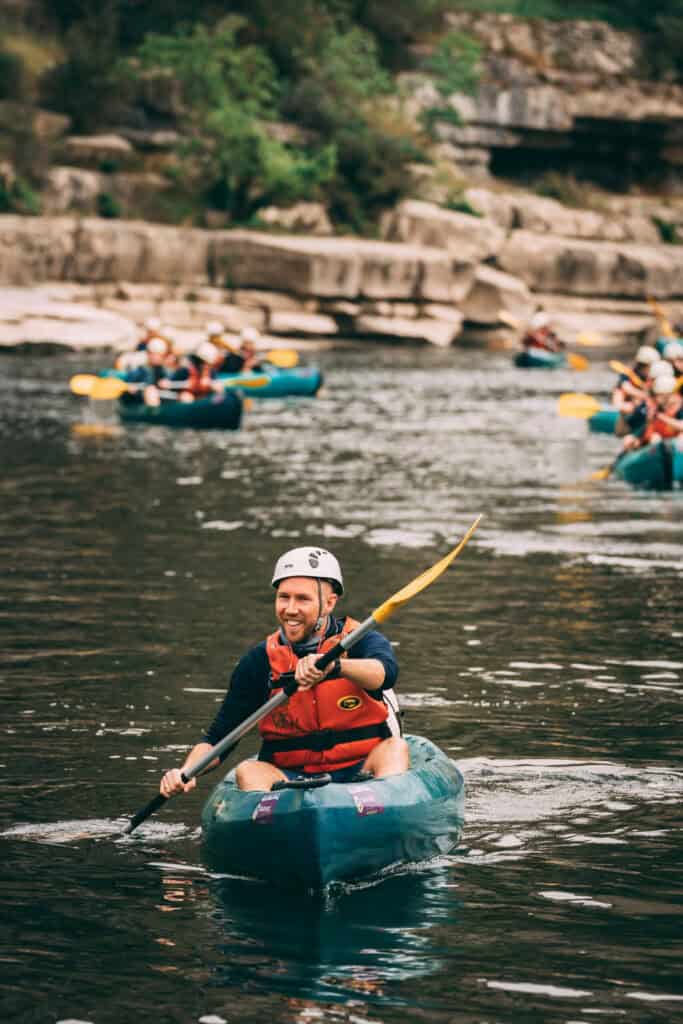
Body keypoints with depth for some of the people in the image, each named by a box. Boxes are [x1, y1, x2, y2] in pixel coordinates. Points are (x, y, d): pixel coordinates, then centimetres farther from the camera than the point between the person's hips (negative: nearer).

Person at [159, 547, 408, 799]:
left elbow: (386, 673, -28)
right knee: (248, 771, -24)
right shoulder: (259, 662, 3)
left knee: (395, 748, -28)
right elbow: (217, 738, 3)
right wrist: (186, 773, -18)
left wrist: (333, 665, -48)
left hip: (361, 773, -1)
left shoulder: (360, 641, -3)